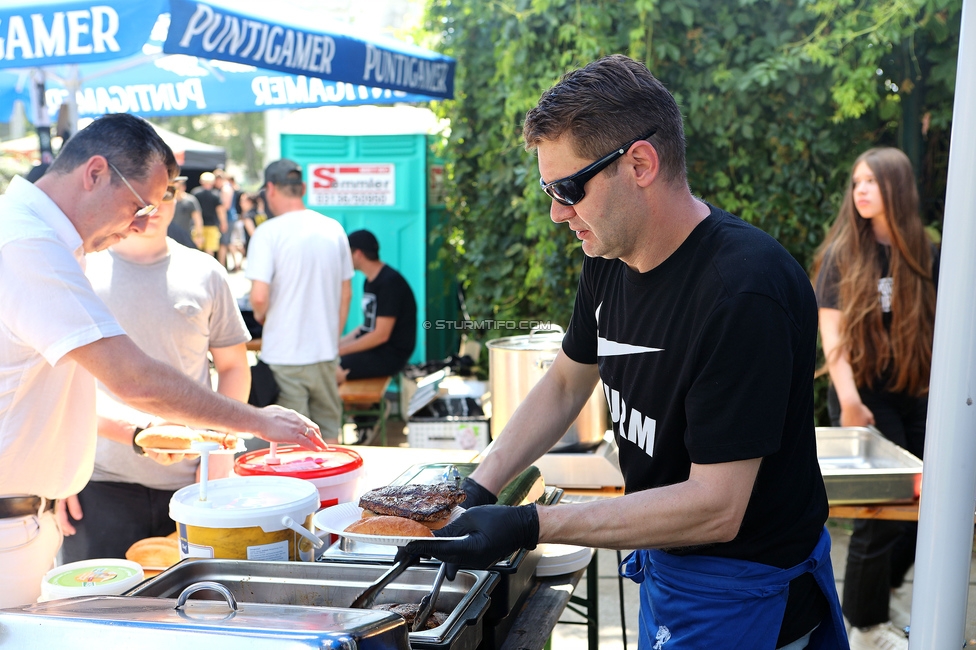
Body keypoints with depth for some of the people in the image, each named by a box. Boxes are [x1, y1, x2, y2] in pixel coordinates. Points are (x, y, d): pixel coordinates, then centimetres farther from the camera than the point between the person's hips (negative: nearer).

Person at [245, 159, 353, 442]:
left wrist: (260, 315, 2)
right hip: (326, 352, 5)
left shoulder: (268, 232, -12)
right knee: (328, 433, 16)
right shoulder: (334, 229, 3)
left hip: (284, 355, -4)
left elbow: (259, 297, -20)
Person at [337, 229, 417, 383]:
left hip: (390, 354, -10)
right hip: (371, 347, 10)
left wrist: (341, 350, -16)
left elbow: (381, 334, -20)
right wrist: (339, 342, 6)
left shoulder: (390, 282, -16)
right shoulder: (370, 281, 15)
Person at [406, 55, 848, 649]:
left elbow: (715, 507, -29)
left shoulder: (745, 292, -30)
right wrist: (477, 491, -2)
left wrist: (528, 526, -29)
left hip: (740, 589, -7)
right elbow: (565, 384, 10)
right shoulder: (610, 258, -4)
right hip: (663, 561, 7)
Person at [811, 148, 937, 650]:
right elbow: (831, 332, -11)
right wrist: (849, 401, -20)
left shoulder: (924, 254, 4)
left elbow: (935, 327, 7)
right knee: (881, 512, -4)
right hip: (865, 399, -4)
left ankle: (872, 597, 32)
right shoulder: (842, 254, -6)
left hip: (915, 399, 5)